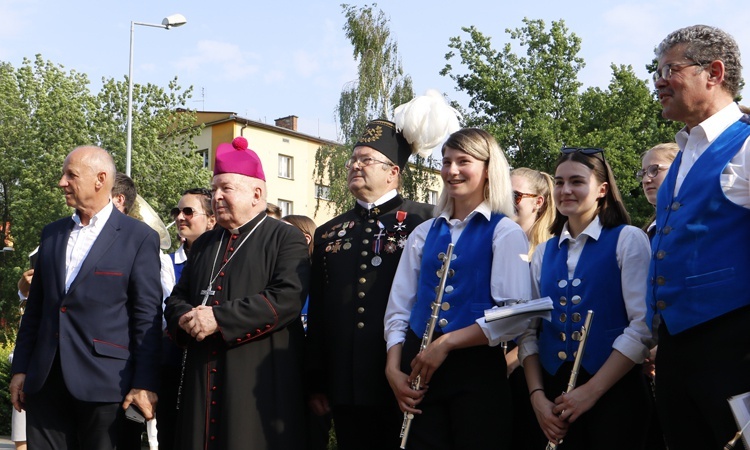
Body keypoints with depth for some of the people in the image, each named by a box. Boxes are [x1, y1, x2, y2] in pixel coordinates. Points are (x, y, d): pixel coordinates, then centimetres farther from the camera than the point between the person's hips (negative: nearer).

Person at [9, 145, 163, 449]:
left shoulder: (139, 238, -4)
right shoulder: (52, 233, 13)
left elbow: (147, 316, -7)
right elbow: (36, 307, 15)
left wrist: (145, 384, -10)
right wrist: (20, 368, 11)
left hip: (104, 383, -5)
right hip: (45, 380, 5)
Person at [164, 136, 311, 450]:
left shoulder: (286, 238, 0)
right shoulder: (203, 244, 21)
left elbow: (288, 297, -15)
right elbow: (176, 299, 19)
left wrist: (219, 318, -18)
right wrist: (187, 318, -6)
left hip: (259, 385, -5)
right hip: (202, 380, 6)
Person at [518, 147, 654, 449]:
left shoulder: (628, 239, -3)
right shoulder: (543, 253, 11)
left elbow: (643, 325, -11)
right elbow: (529, 329, 7)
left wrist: (592, 390, -15)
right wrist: (537, 395, -7)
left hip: (613, 392, -4)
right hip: (553, 394, 4)